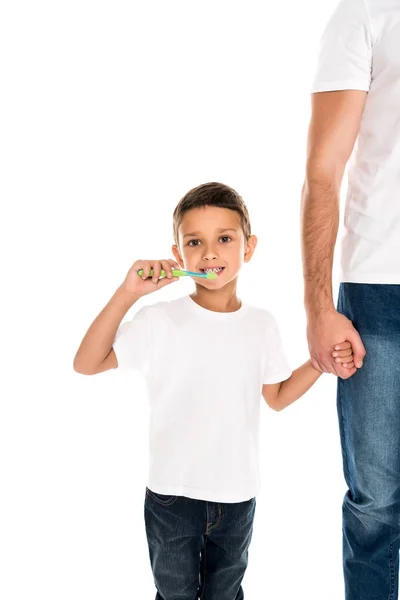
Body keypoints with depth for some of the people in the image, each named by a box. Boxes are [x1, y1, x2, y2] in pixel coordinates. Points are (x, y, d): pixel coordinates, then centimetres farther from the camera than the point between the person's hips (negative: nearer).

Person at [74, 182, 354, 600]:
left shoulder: (262, 325, -3)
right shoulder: (159, 321, -13)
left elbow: (277, 397, 9)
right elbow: (86, 364, -17)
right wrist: (127, 294, -25)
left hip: (238, 494, 3)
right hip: (171, 492, -2)